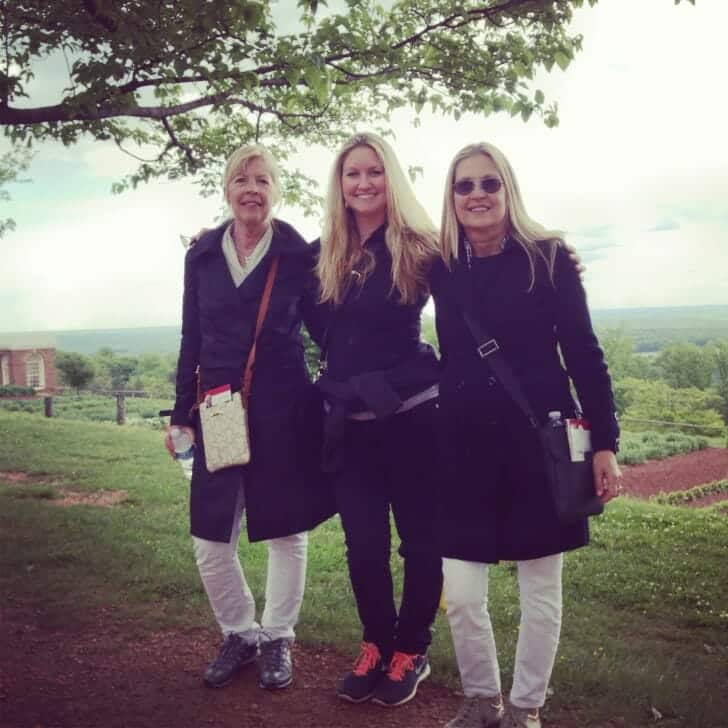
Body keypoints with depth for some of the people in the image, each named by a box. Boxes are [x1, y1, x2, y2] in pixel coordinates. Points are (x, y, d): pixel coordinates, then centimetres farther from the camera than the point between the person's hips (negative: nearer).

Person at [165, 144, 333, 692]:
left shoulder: (299, 255, -2)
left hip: (284, 412, -2)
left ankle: (278, 639, 28)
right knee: (211, 544, 5)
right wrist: (182, 413, 9)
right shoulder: (202, 255, 6)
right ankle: (240, 633, 28)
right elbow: (192, 339, 10)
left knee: (287, 533, 8)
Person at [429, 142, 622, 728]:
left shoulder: (548, 257, -3)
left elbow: (584, 353, -3)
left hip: (539, 440, -1)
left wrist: (605, 443, -5)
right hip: (464, 446, 2)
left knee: (540, 588, 10)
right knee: (460, 594, 3)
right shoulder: (441, 267, 3)